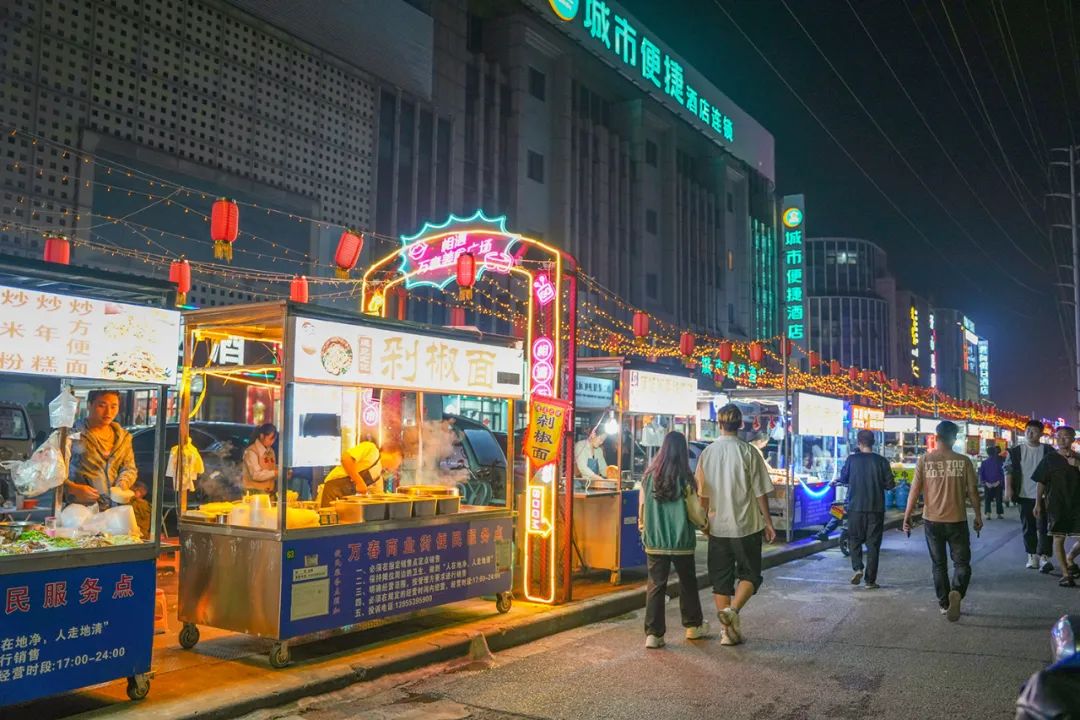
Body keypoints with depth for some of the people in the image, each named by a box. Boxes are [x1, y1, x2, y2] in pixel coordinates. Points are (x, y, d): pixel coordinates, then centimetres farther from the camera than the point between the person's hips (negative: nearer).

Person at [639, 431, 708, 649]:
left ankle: (653, 633, 4)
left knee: (655, 585, 6)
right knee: (687, 583, 17)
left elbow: (641, 507, 2)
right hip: (681, 540, -1)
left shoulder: (649, 476, -4)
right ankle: (693, 626, 32)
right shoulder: (685, 478, -10)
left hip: (654, 541, 2)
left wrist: (643, 527, 19)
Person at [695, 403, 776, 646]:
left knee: (721, 579, 11)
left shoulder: (707, 453, 2)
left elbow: (702, 494, 8)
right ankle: (733, 610, -13)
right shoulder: (748, 452, -9)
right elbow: (760, 492, -6)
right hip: (746, 526, -3)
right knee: (750, 574, 10)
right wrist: (768, 523, 4)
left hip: (717, 526, 3)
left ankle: (727, 631, 13)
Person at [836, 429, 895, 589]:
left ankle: (858, 568, -5)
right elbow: (890, 484, -2)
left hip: (856, 507, 0)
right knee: (873, 543, 6)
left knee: (854, 539, 15)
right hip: (876, 508, 0)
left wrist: (837, 480, 26)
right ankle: (870, 580, 7)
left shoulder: (852, 459, -5)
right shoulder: (881, 461, -5)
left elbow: (843, 478, 4)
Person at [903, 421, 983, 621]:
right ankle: (956, 592, -19)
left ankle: (944, 604, 20)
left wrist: (907, 516, 2)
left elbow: (915, 491, -5)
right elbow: (972, 491, -1)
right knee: (962, 562, 8)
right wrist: (978, 516, 11)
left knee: (939, 565, 15)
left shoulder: (924, 461, -5)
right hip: (957, 520, -1)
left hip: (932, 520, 1)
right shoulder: (963, 461, -4)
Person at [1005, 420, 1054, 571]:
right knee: (1028, 528, 9)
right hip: (1024, 495, 2)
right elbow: (1008, 469, 2)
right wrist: (1008, 488, -10)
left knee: (1043, 527, -9)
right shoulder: (1016, 451, 4)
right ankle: (1032, 556, 17)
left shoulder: (1048, 451, 2)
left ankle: (1044, 556, -12)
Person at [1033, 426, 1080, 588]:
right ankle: (1066, 573, 5)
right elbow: (1040, 482, 5)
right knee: (1058, 538, -2)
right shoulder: (1050, 459, 3)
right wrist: (1038, 503, 1)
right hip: (1056, 505, -1)